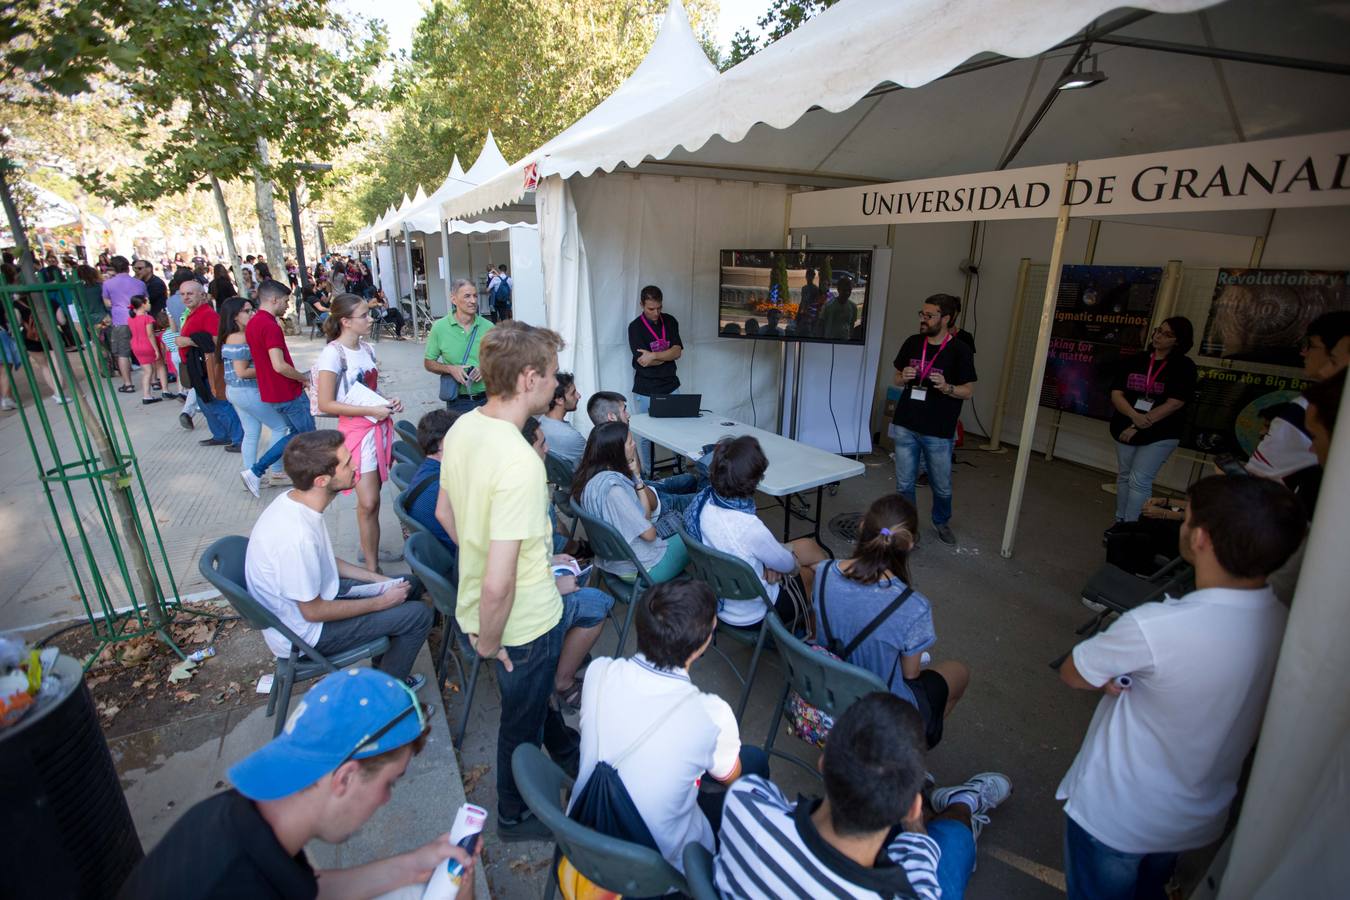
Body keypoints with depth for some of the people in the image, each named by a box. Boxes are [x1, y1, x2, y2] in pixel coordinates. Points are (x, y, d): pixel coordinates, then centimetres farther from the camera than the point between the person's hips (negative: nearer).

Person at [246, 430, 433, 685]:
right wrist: (381, 602, -13)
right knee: (418, 615, -9)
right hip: (304, 632, -8)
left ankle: (383, 668, 27)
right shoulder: (297, 536, -36)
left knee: (409, 585, 12)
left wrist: (380, 580, 5)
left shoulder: (293, 500, -8)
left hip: (314, 595, 9)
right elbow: (312, 612, -24)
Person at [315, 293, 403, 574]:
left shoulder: (367, 348, 9)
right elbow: (325, 404, -15)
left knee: (370, 499, 12)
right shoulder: (333, 353, -12)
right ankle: (373, 567, 3)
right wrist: (371, 411, -18)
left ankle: (368, 549, 29)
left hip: (380, 426, 7)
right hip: (357, 430, -6)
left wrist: (388, 401, 1)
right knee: (369, 502, -7)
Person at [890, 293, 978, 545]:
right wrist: (903, 378, -10)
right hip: (905, 427, 3)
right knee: (904, 484, 8)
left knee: (942, 487, 13)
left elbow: (968, 391, -4)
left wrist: (946, 387, -23)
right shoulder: (912, 343, 3)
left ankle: (941, 522, 41)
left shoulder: (960, 351, -8)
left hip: (939, 432, -2)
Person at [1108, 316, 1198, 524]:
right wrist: (1135, 416, -20)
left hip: (1160, 433, -4)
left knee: (1139, 480, -10)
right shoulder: (1135, 361, 5)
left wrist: (1138, 427, -17)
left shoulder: (1184, 366, -4)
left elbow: (1173, 404, -13)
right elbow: (1116, 394, -2)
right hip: (1125, 428, 4)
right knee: (1124, 476, 11)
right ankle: (1119, 523, 22)